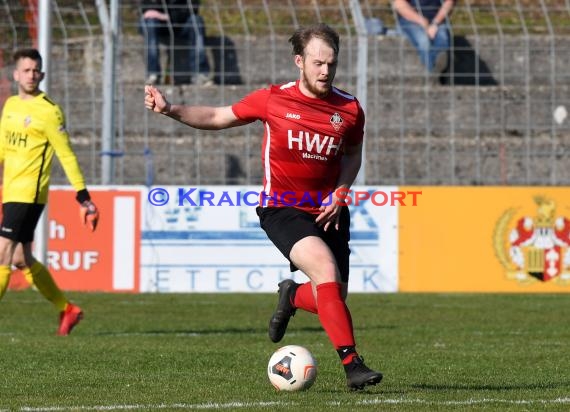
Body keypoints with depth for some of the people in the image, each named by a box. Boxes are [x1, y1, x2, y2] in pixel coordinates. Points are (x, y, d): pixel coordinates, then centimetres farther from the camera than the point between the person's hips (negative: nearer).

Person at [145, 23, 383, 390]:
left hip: (328, 211, 4)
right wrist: (170, 109, -7)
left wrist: (340, 193, 0)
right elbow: (217, 118, 5)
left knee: (333, 299, 1)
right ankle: (352, 363, -27)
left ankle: (293, 297, 37)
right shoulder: (272, 100, -7)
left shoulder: (350, 109, -2)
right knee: (326, 271, -27)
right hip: (282, 209, -4)